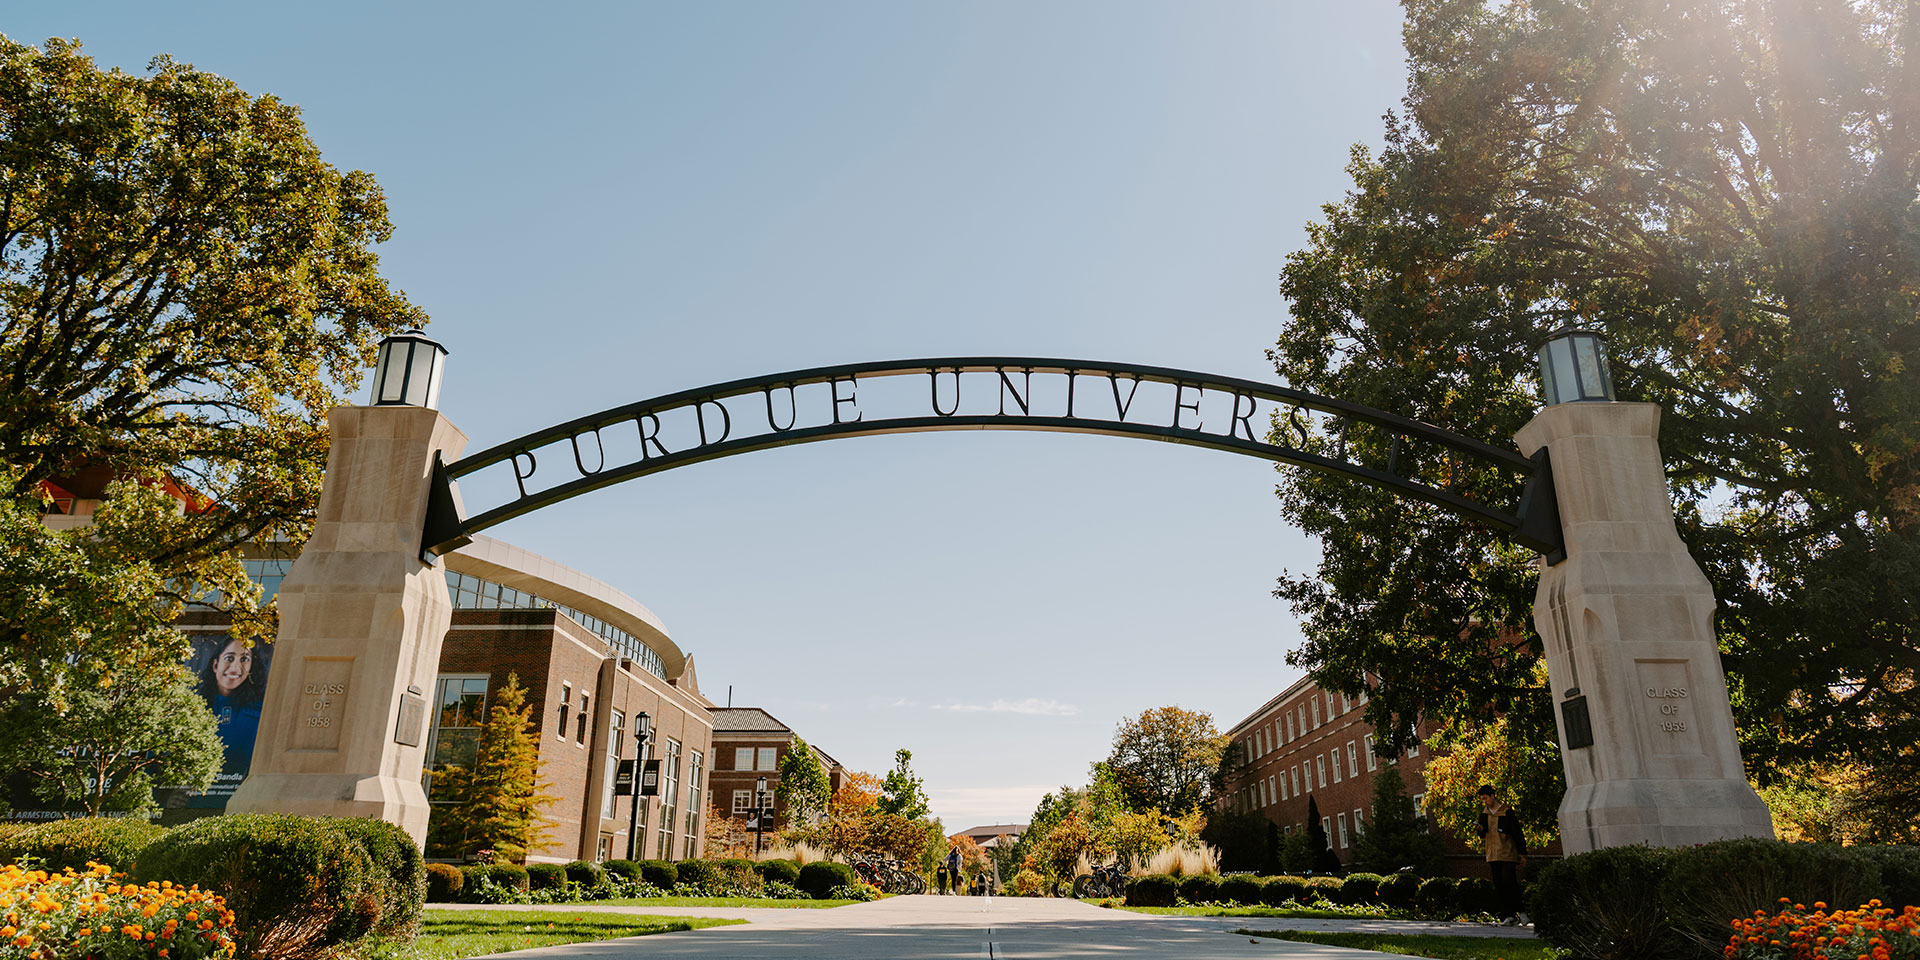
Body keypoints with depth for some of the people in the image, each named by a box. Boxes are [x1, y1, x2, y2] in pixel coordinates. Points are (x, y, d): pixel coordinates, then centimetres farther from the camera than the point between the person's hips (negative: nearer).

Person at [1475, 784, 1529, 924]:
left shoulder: (1506, 811, -6)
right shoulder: (1484, 813, 12)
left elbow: (1517, 833, -4)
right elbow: (1483, 836, 18)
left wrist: (1522, 853, -6)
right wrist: (1481, 830, -5)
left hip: (1508, 854, -6)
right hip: (1493, 855, 6)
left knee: (1509, 884, -11)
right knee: (1499, 886, 3)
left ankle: (1519, 912, 1)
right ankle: (1509, 915, 7)